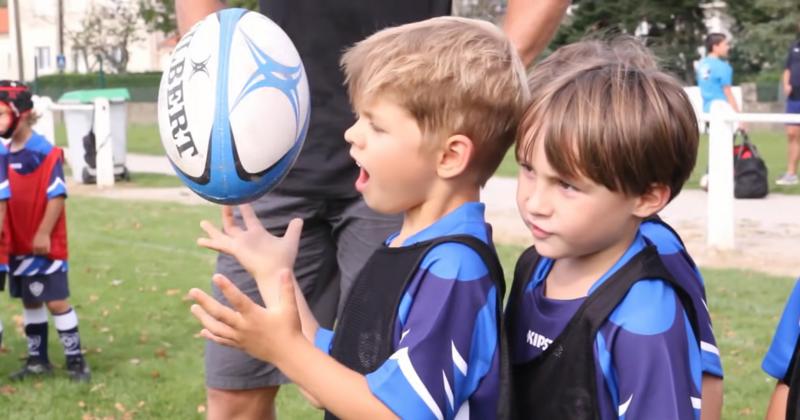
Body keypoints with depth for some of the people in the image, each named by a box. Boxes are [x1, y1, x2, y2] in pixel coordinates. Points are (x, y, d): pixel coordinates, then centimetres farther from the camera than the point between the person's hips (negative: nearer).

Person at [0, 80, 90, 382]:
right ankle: (37, 360, 26)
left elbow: (57, 196, -16)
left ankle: (75, 361, 8)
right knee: (30, 301, 15)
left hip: (44, 244, -7)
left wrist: (43, 234, -17)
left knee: (56, 301, -3)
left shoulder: (45, 152, -15)